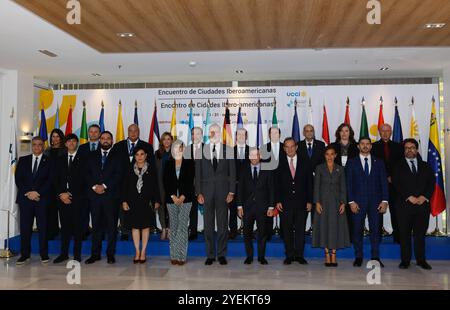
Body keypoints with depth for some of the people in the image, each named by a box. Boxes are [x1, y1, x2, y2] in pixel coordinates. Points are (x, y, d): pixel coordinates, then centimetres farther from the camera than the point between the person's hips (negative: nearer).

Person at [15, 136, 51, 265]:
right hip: (25, 198, 2)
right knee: (25, 227, 3)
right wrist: (28, 193, -7)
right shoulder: (23, 160, 14)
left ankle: (44, 254, 8)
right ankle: (25, 254, 12)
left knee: (43, 227, 1)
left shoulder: (49, 161, 6)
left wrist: (37, 192, -12)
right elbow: (18, 178, 7)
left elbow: (50, 180, -2)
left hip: (42, 199, -2)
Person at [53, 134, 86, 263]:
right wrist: (61, 194, -3)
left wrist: (70, 194, -9)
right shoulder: (60, 159, 16)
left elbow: (82, 179, -5)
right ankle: (64, 253, 14)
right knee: (65, 225, 6)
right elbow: (57, 179, 11)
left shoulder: (82, 159, 2)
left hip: (78, 197, -3)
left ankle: (77, 255, 5)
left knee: (77, 226, -1)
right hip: (62, 197, 4)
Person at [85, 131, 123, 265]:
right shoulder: (92, 156, 16)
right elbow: (88, 174, 9)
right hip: (95, 195, 3)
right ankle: (95, 254, 14)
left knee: (111, 226, 1)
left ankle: (110, 254, 9)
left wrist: (104, 186, -12)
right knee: (96, 225, 6)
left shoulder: (118, 156, 6)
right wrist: (94, 186, -7)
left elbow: (119, 174, -5)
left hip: (111, 195, -2)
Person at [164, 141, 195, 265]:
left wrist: (183, 196, -10)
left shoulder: (189, 163, 4)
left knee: (183, 227, -6)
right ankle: (174, 256, 11)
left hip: (185, 199, -2)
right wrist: (173, 196, -7)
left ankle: (182, 256, -3)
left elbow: (190, 181, -2)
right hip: (171, 199, 2)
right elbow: (165, 182, 4)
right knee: (173, 227, 5)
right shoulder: (168, 164, 10)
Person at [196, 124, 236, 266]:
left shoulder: (228, 150, 4)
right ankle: (210, 255, 15)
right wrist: (198, 193, -2)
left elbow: (232, 172, 3)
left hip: (223, 190, 0)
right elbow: (198, 173, 4)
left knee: (223, 224, 4)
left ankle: (222, 254, 15)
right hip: (207, 191, 1)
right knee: (208, 224, 5)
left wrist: (231, 191, -3)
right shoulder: (201, 150, 6)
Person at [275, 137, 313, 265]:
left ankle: (299, 255, 14)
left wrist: (309, 201, 1)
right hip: (286, 203, -1)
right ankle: (289, 255, 14)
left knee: (300, 229, 4)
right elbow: (277, 184, 3)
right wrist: (278, 201, -5)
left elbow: (309, 183, 7)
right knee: (287, 230, 4)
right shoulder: (280, 164, 4)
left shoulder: (305, 163, 7)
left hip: (301, 202, 1)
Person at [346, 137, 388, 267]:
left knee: (375, 230, 2)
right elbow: (348, 183, 1)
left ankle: (375, 258, 10)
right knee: (357, 230, 2)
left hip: (375, 202, 1)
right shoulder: (351, 162, 7)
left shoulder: (379, 162, 11)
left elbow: (384, 182, 7)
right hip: (358, 202, -1)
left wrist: (384, 200, -3)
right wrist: (351, 201, -8)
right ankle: (358, 257, 11)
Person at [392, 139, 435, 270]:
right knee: (404, 234, 1)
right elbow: (397, 184, -3)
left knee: (420, 233, 6)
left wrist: (424, 197, -9)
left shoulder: (425, 166, 15)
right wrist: (409, 197, -12)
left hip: (423, 204, 2)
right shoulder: (398, 166, 8)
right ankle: (405, 260, 9)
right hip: (405, 205, -2)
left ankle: (421, 260, 17)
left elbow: (431, 183, 6)